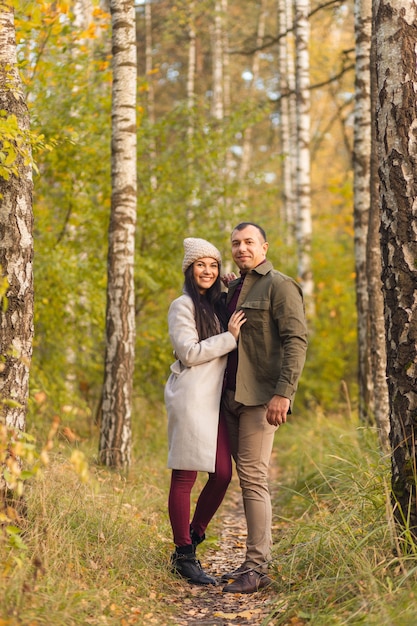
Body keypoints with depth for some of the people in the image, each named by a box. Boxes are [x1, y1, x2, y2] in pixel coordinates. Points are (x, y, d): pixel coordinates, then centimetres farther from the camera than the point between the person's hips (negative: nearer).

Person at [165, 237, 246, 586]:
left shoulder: (218, 305, 19)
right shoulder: (183, 306, -4)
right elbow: (189, 353, -12)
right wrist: (230, 337, -11)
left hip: (215, 399, 7)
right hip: (191, 398, -7)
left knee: (223, 473, 2)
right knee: (184, 477, -3)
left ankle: (193, 538, 19)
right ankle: (183, 555, 5)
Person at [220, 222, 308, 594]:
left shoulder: (279, 285, -7)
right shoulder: (234, 288, 17)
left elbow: (296, 340, -17)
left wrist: (283, 394, -24)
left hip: (262, 397, -8)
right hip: (233, 396, 8)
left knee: (253, 476, -10)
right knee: (245, 476, 9)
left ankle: (257, 568, -5)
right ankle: (256, 560, 15)